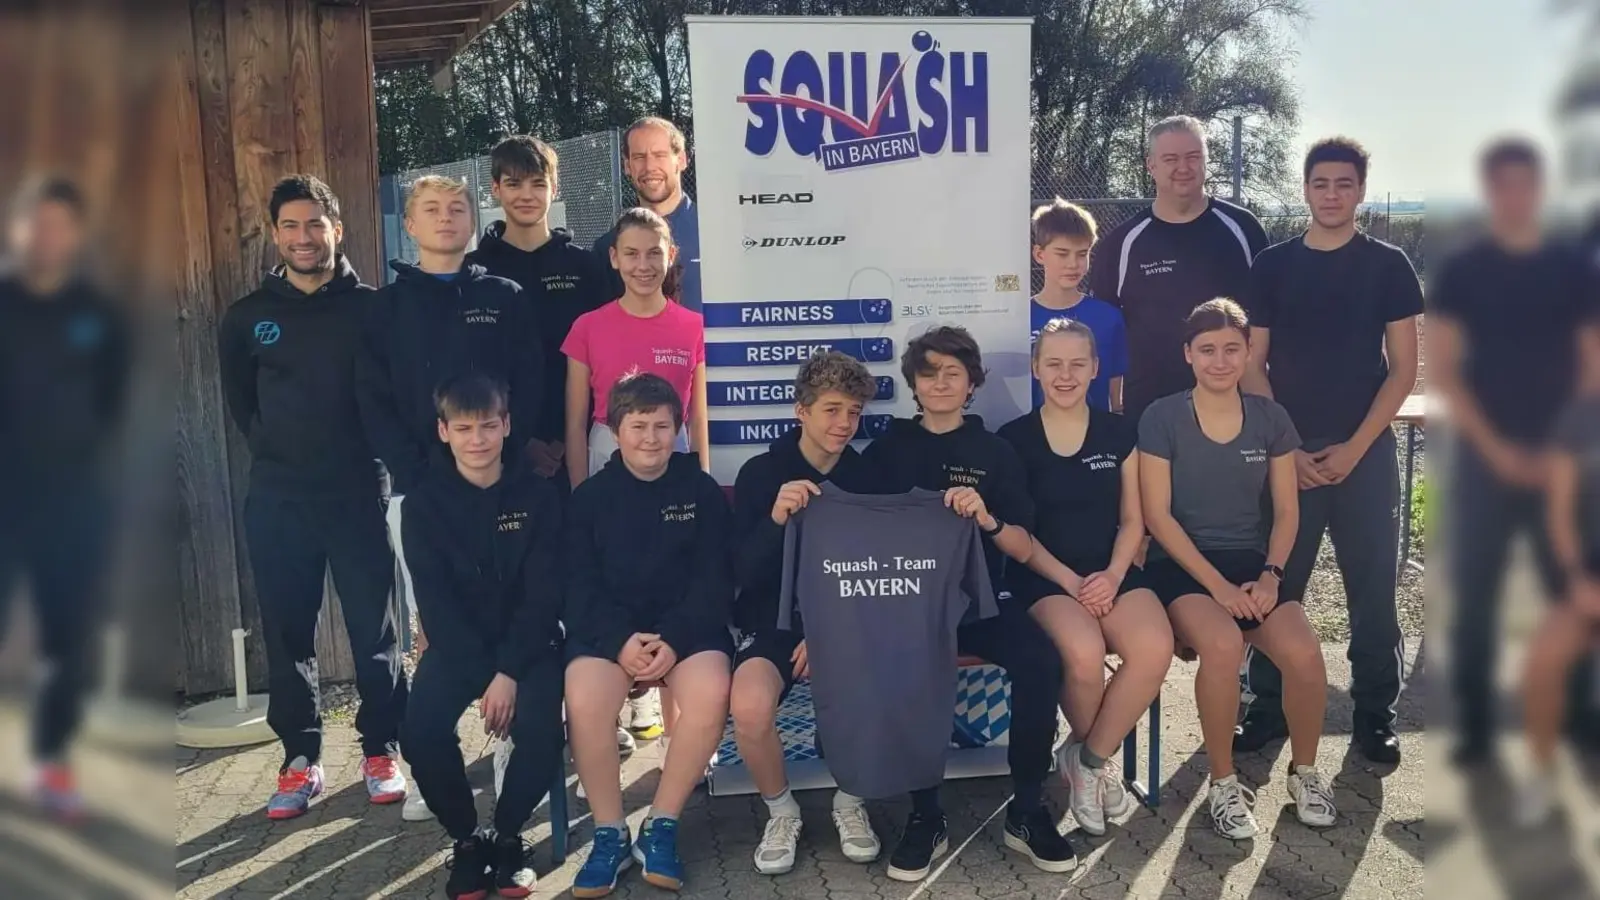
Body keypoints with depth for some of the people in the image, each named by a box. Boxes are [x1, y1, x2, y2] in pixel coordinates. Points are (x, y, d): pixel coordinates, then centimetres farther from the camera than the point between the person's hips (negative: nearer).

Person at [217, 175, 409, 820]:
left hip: (359, 493, -2)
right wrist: (277, 452, 12)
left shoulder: (369, 307, 1)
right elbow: (239, 401, 18)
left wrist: (368, 452, 0)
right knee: (287, 633, 6)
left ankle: (380, 752, 16)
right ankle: (301, 759, 18)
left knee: (374, 628, 4)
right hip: (277, 500, 2)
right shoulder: (248, 316, 8)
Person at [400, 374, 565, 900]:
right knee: (421, 730, -24)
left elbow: (543, 595, -8)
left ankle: (506, 834, 1)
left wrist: (509, 671, -19)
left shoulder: (537, 494, -4)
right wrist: (481, 670, -17)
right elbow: (435, 601, -7)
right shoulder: (426, 501, -2)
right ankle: (466, 838, 2)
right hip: (456, 643, 1)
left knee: (540, 730, -27)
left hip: (527, 641, -1)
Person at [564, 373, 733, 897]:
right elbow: (580, 585, 0)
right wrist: (621, 640, -18)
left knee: (711, 694, -31)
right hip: (608, 628, 1)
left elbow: (714, 580, 0)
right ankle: (609, 833, -9)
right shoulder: (590, 496, 7)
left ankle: (661, 826, -12)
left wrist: (674, 640, -16)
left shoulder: (702, 490, 5)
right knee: (584, 703, -30)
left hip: (687, 625, 0)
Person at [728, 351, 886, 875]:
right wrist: (774, 519, -30)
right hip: (774, 625, -2)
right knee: (749, 708, -31)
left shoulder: (866, 478, 4)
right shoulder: (760, 473, -4)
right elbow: (742, 575, -11)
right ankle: (781, 812, 1)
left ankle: (850, 801, 4)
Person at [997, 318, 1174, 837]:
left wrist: (1113, 575, -9)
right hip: (1043, 576, -3)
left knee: (1155, 648, -28)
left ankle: (1088, 759, -6)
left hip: (1110, 572, 3)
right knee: (1084, 654, -33)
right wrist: (1068, 581, -10)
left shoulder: (1118, 433, 9)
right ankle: (1096, 757, 0)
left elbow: (1132, 519, 9)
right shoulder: (1014, 438, 1)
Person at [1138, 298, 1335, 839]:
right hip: (1182, 566, -3)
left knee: (1304, 653, -24)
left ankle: (1304, 770, 5)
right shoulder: (1161, 419, -4)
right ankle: (1223, 782, -11)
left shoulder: (1270, 418, 7)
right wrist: (1217, 584, -15)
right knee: (1223, 644, -34)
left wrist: (1270, 575, -10)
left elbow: (1286, 511, 8)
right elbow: (1157, 516, -7)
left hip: (1253, 562, 3)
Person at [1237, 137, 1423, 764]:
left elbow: (1404, 369, 0)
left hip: (1367, 453, 0)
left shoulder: (1388, 266, 3)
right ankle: (1269, 707, 16)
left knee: (1373, 590, 4)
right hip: (1287, 452, 1)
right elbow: (1253, 366, 3)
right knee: (1276, 588, 4)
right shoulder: (1273, 265, 5)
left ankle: (1375, 713, 18)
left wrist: (1355, 447, -9)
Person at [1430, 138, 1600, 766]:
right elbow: (1441, 371, -4)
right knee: (1474, 598, -1)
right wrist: (1494, 447, -11)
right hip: (1484, 459, -2)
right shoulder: (1461, 272, 1)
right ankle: (1475, 728, 9)